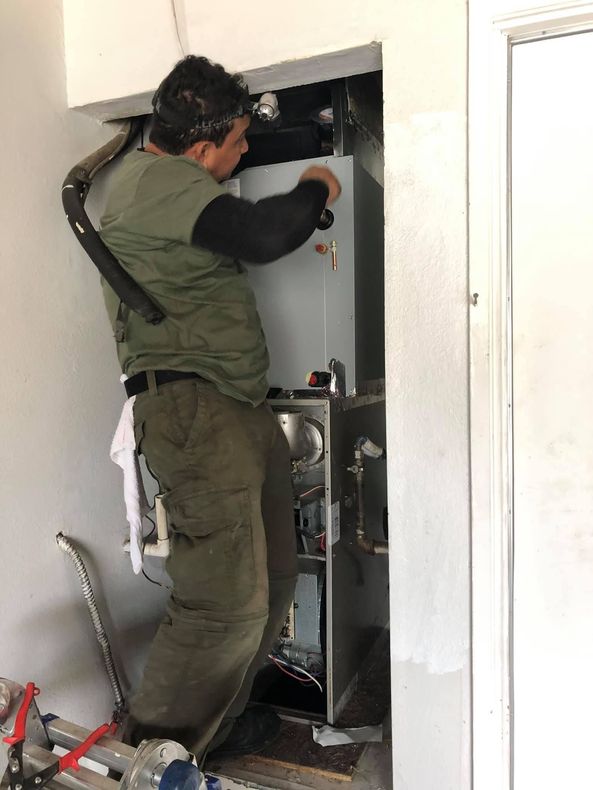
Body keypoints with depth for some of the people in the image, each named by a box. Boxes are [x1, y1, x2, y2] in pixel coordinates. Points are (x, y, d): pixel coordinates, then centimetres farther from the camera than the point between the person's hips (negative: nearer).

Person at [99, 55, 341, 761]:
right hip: (190, 406, -10)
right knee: (227, 600, -10)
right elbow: (261, 235, -22)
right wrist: (313, 190, -2)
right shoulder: (154, 180, -8)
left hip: (240, 409, 11)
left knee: (271, 578, 12)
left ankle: (217, 718, 30)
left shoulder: (163, 173, 25)